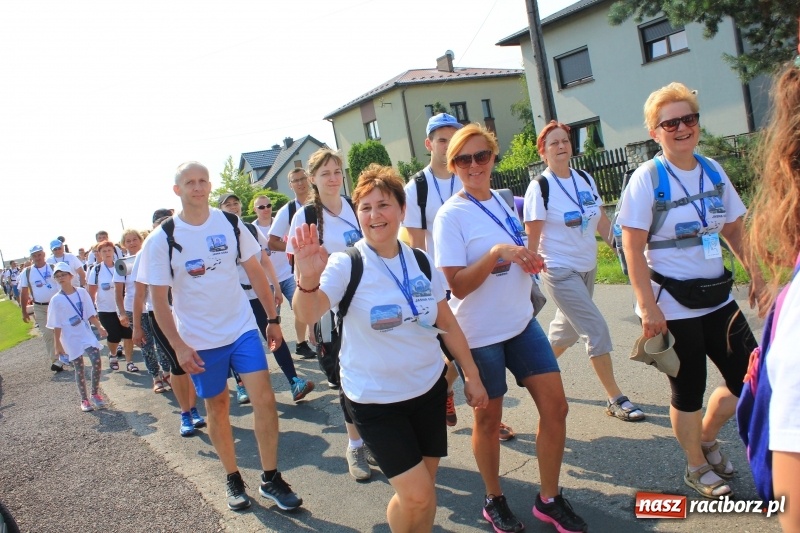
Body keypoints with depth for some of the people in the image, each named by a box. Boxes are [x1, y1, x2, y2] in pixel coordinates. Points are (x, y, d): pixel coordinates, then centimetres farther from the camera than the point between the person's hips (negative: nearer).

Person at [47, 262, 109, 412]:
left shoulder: (82, 292, -1)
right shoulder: (56, 300, -7)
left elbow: (91, 314, 2)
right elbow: (56, 325, -5)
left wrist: (99, 327, -10)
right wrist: (58, 344, -6)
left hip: (86, 332, 2)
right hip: (71, 337, -1)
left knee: (96, 361, -9)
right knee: (79, 368, 4)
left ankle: (95, 394, 8)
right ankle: (84, 399, 17)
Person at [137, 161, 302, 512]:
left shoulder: (231, 224, -1)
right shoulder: (162, 240, -8)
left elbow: (255, 272, 5)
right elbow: (159, 299, -6)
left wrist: (272, 318, 4)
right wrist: (179, 346, -10)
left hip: (242, 328, 1)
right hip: (199, 341, -1)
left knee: (264, 398, -7)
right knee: (217, 408, 11)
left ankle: (271, 480, 7)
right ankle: (233, 479, 29)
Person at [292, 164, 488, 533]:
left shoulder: (421, 263, 0)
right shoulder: (346, 266, -13)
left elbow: (448, 324, 10)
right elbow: (308, 314, -31)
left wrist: (471, 375, 9)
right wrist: (308, 280, -52)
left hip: (429, 388, 4)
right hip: (375, 400, -4)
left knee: (425, 492, 11)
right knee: (416, 494, -6)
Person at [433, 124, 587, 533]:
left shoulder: (502, 201, 7)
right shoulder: (451, 216, -13)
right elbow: (458, 285, -18)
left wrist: (529, 260, -2)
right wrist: (497, 252, -31)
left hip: (521, 322, 6)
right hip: (480, 334, -6)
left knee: (555, 405, 4)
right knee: (488, 419, 9)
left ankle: (549, 499, 22)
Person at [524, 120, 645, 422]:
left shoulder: (585, 180, 5)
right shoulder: (540, 187, -12)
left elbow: (602, 222, 9)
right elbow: (532, 235, -12)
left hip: (588, 268, 7)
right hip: (560, 272, -6)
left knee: (567, 328, 16)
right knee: (597, 330, -9)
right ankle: (615, 400, 2)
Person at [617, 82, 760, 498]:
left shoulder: (713, 171, 4)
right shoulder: (647, 179, -12)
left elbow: (735, 230, 13)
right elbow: (633, 248, -15)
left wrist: (759, 274, 5)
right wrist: (647, 307, -19)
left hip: (717, 298, 6)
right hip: (672, 306, -6)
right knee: (688, 391, 9)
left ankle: (706, 437, 37)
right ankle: (697, 467, 33)